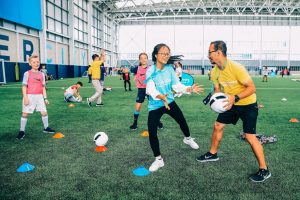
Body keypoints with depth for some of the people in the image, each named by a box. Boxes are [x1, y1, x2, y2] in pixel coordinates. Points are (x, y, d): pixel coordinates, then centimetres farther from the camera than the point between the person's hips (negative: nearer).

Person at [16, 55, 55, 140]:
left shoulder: (42, 74, 9)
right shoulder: (27, 74, -4)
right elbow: (24, 86, -6)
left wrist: (45, 98, 9)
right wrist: (25, 97, -14)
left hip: (39, 96, 4)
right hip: (29, 96, -4)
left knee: (44, 112, 4)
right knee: (25, 113, 0)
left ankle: (46, 128, 24)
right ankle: (22, 131, 11)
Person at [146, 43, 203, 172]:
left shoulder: (169, 68, -6)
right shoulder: (150, 71, -20)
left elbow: (177, 85, -2)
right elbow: (151, 89, -34)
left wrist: (190, 89, -17)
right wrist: (161, 97, -52)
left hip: (170, 102, 5)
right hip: (155, 106, -4)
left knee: (182, 121, 20)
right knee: (152, 133, -10)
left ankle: (188, 139, 56)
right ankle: (158, 159, 13)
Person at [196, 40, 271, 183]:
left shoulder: (236, 68, -29)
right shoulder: (214, 72, -6)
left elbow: (252, 88, -25)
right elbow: (217, 89, 5)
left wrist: (235, 98, -36)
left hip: (248, 104, -7)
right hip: (231, 104, 7)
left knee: (249, 136, -12)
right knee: (218, 126, 12)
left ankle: (264, 170, 3)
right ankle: (213, 154, 34)